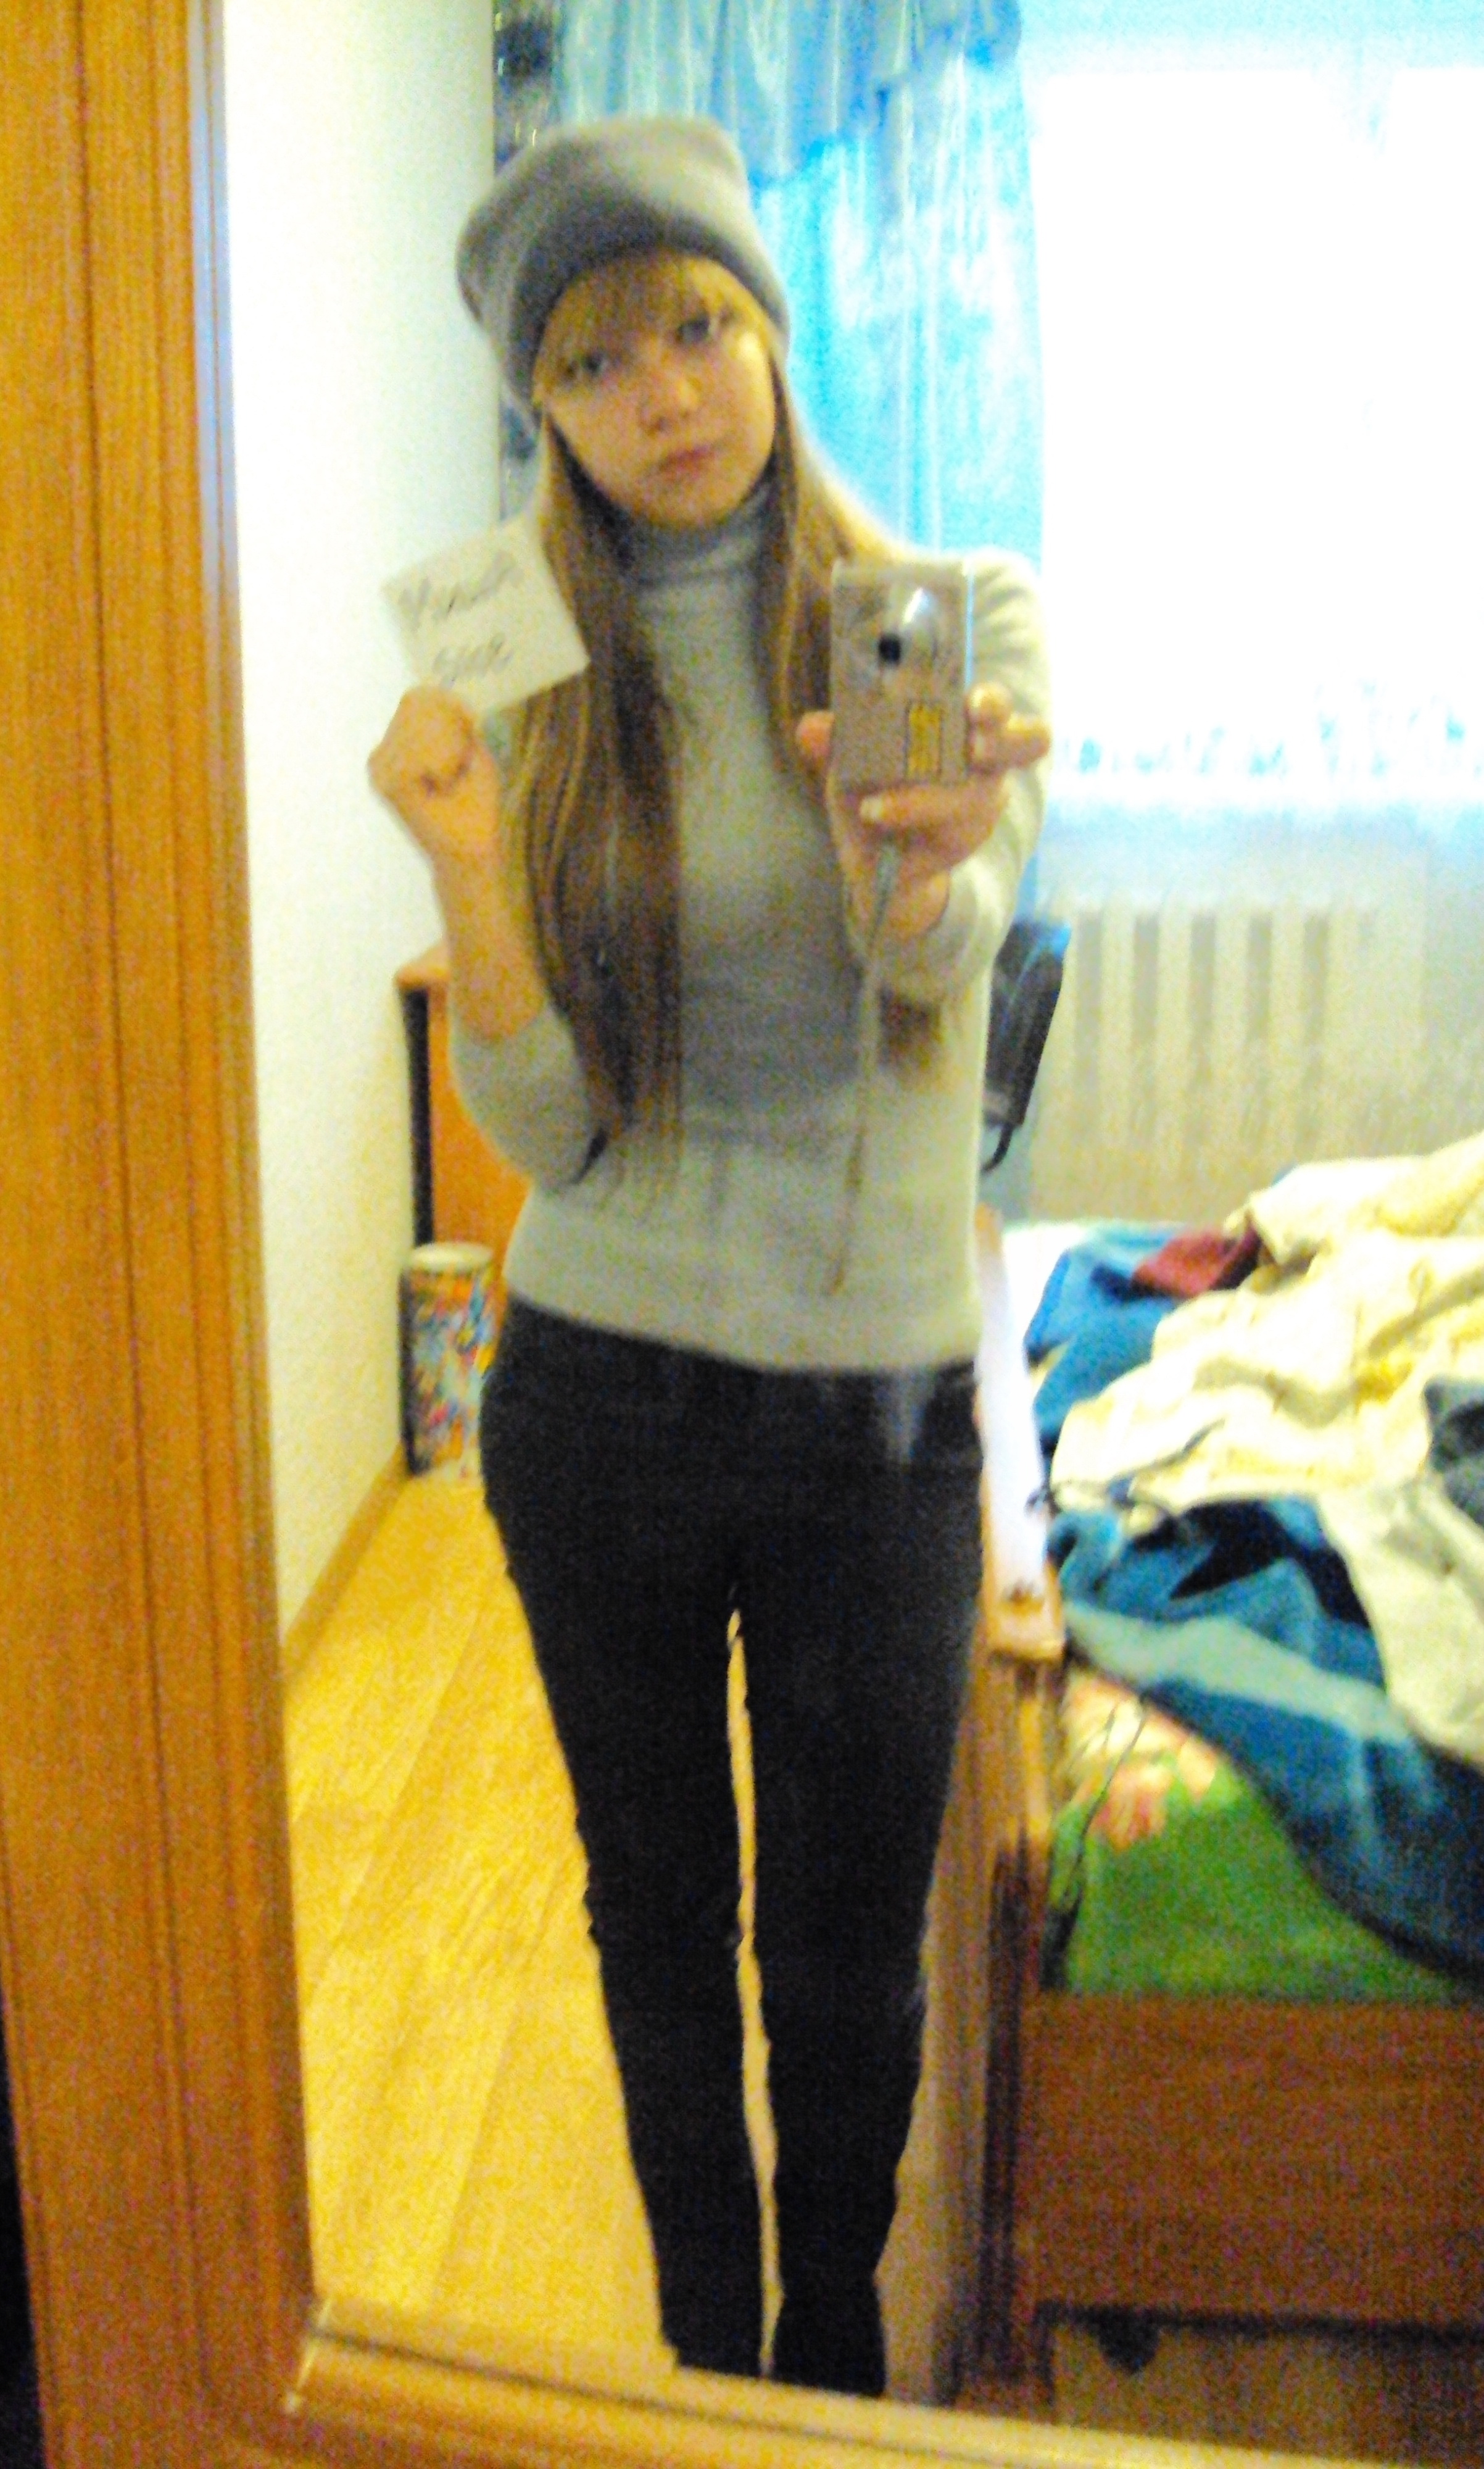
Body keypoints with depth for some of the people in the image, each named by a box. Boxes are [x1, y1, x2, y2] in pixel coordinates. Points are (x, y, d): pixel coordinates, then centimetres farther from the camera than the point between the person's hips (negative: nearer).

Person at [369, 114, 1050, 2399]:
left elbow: (944, 954, -23)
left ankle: (838, 2355, 41)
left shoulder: (955, 614, -4)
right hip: (596, 1399, 2)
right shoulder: (532, 688, 0)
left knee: (850, 1953, 12)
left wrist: (927, 861, -46)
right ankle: (706, 2348, 42)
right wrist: (468, 859, -23)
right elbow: (543, 1131, -6)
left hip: (878, 1405, -1)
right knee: (660, 1913, 18)